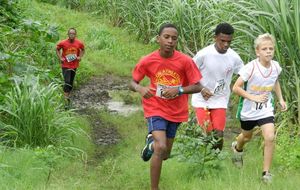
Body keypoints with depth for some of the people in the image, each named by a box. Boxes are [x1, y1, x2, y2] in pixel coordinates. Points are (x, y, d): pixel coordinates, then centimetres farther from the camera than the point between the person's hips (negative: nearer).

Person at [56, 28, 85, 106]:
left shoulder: (79, 43, -6)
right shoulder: (63, 43, -12)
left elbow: (82, 50, 15)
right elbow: (57, 49, 6)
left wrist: (80, 57, -1)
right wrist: (60, 58, -5)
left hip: (74, 65, 3)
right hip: (65, 66, -3)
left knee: (71, 83, 13)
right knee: (67, 82, -14)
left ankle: (67, 96, 31)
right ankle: (66, 98, -11)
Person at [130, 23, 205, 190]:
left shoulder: (186, 61, -14)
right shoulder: (147, 61, -12)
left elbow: (198, 87, -10)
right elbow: (133, 83, -2)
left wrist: (179, 90, -27)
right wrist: (140, 89, -25)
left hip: (176, 112, 2)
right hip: (156, 109, -2)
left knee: (165, 155, 16)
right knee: (161, 148, -24)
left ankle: (152, 142, 51)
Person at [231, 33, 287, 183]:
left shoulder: (276, 67, -10)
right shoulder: (251, 68, -25)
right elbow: (236, 88, -22)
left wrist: (280, 99, 6)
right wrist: (254, 98, -28)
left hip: (266, 109, 2)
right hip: (248, 110, -2)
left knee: (270, 138, -16)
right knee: (247, 137, 21)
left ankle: (266, 173, -2)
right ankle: (237, 148, 59)